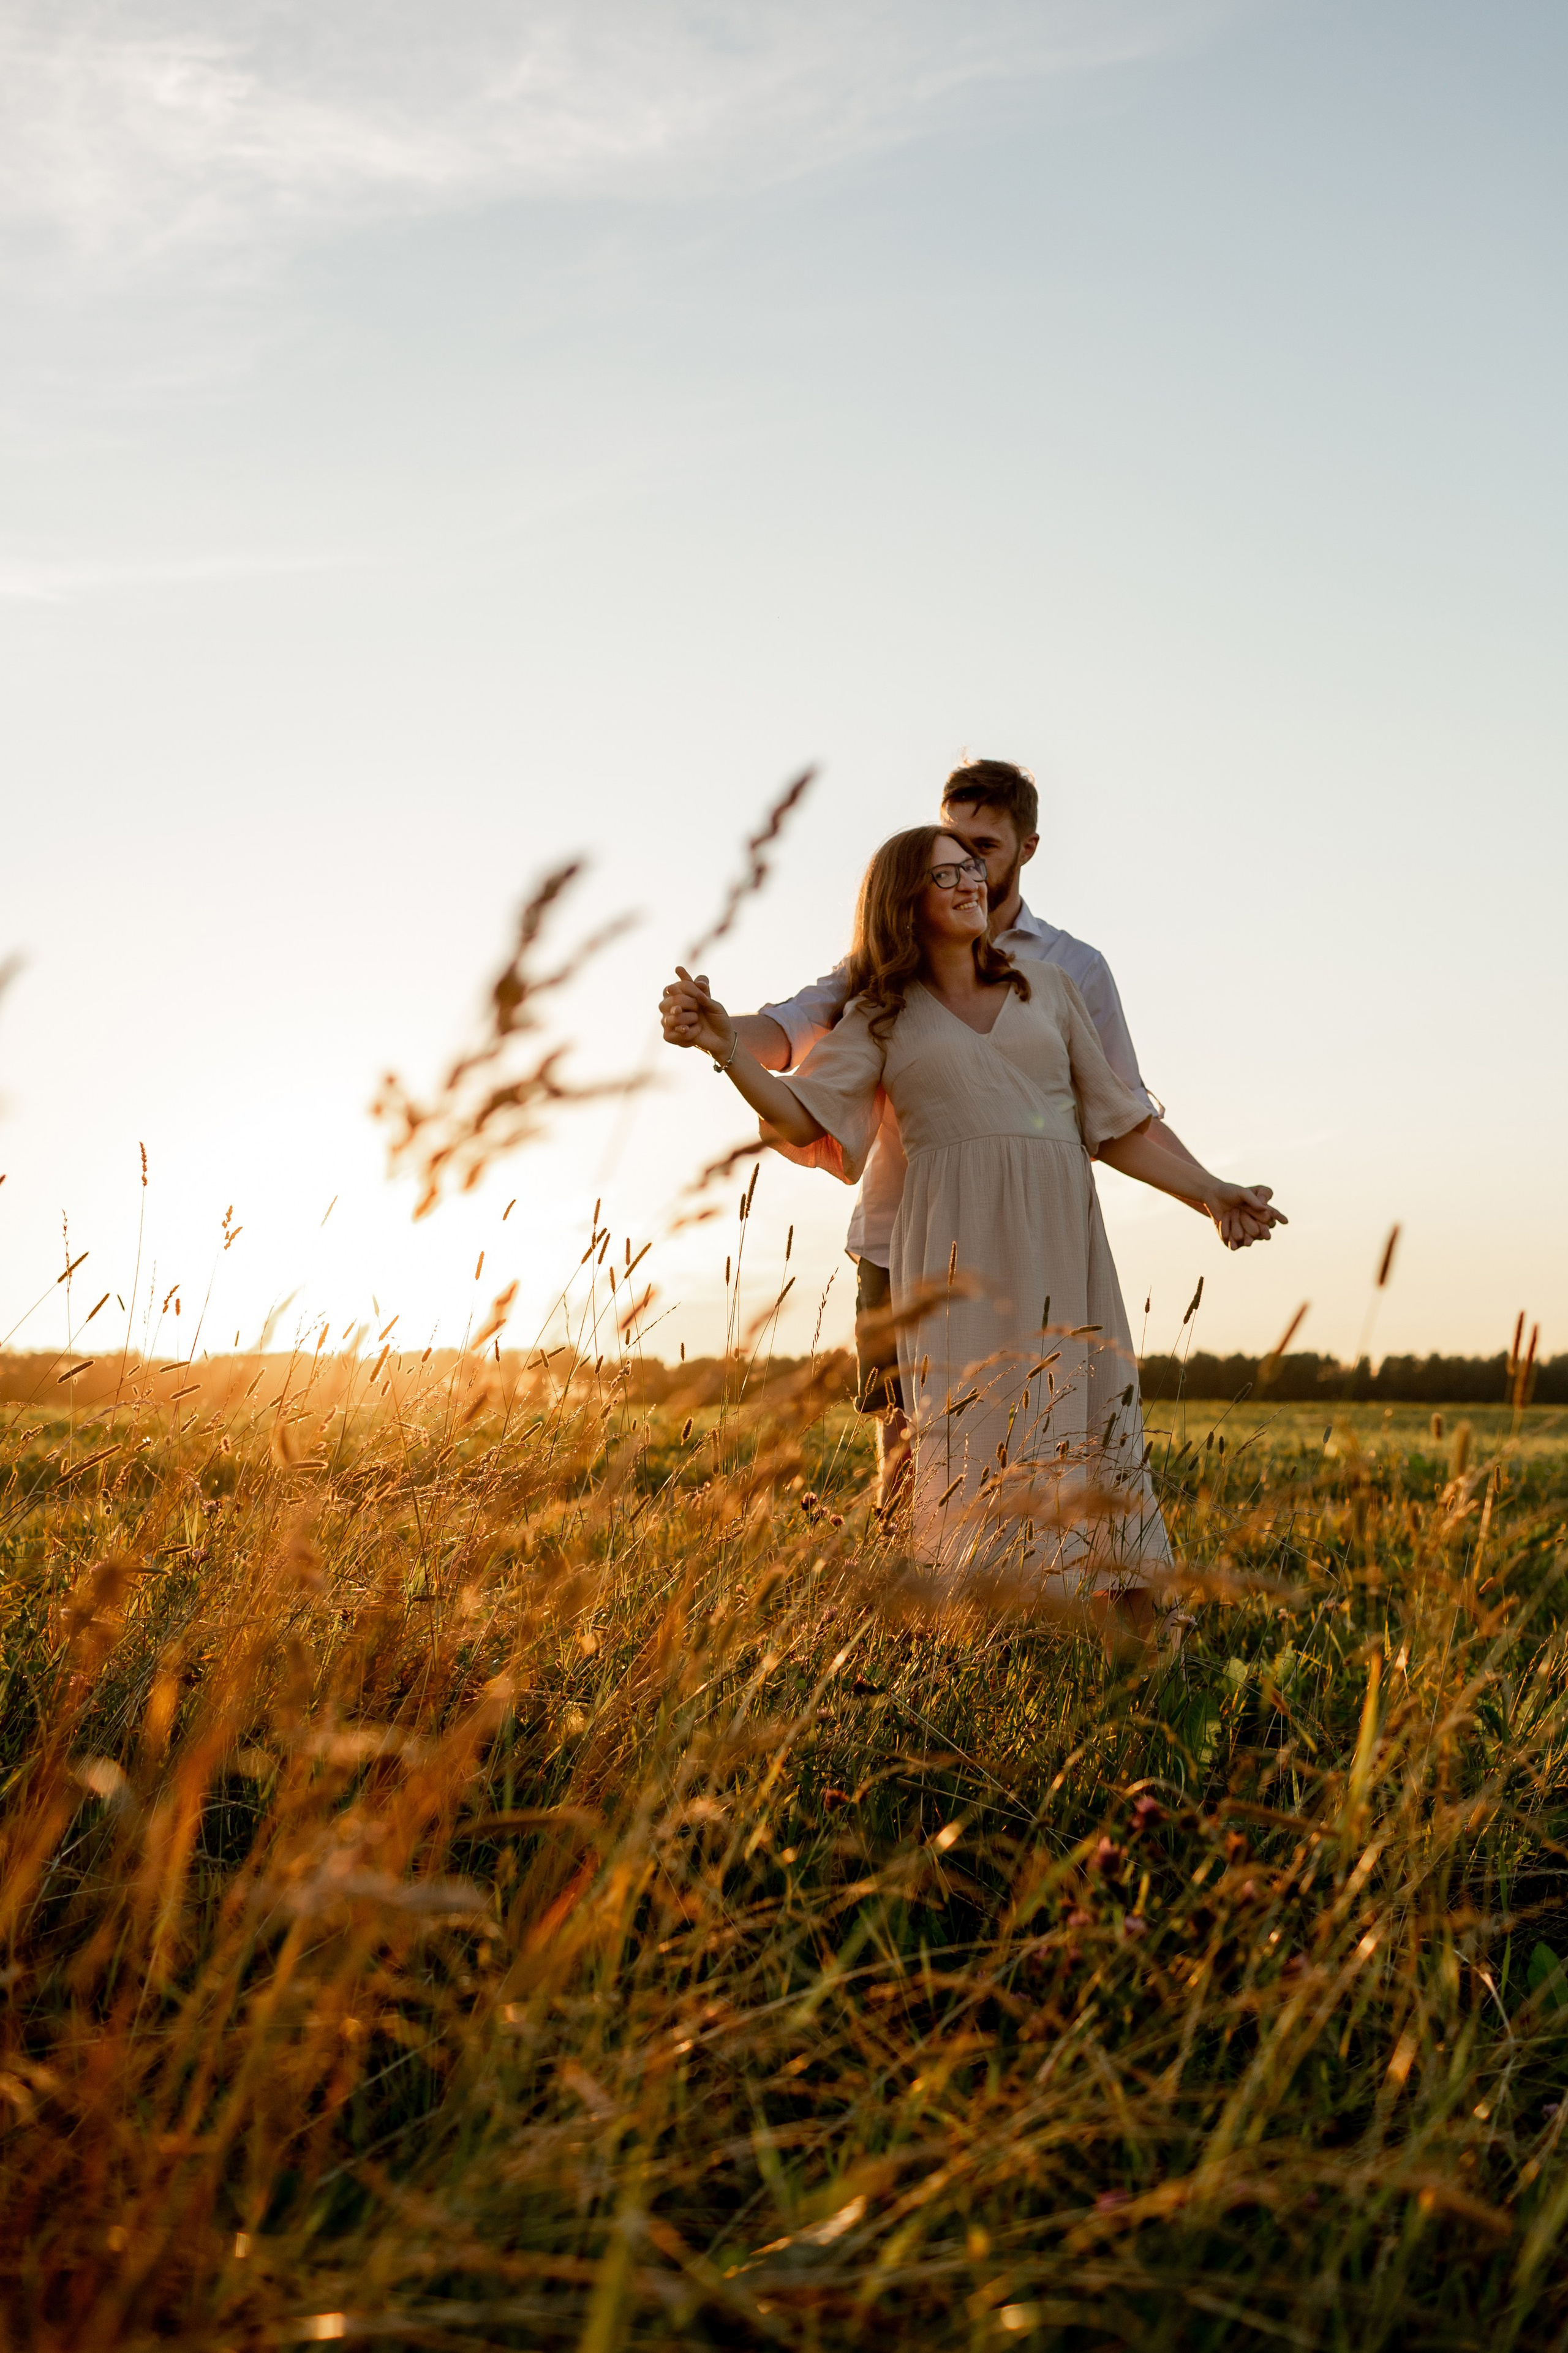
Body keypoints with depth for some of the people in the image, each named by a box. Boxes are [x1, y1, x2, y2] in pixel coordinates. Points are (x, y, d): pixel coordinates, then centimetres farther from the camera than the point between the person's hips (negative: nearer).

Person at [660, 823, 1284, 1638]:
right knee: (972, 1431, -9)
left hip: (1057, 1235, 2)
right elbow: (804, 1121, 0)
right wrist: (730, 1051, -15)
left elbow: (1115, 1125, 19)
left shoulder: (1049, 985, 18)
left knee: (1093, 1420, -4)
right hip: (956, 1249, -1)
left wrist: (1211, 1192, 13)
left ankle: (1141, 1638, -3)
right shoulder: (882, 1016, 13)